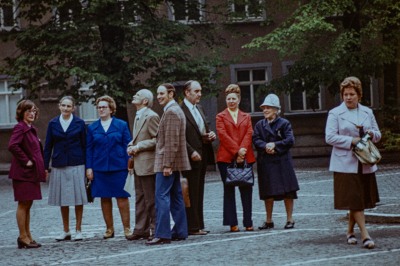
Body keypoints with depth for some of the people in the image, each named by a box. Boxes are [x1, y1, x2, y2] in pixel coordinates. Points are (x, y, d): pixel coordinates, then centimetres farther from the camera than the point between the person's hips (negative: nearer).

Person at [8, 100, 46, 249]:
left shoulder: (31, 129, 15)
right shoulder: (20, 127, -12)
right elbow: (12, 146, -27)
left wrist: (41, 168, 11)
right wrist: (25, 161, -20)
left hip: (32, 172, 9)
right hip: (23, 172, -9)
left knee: (27, 204, 12)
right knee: (23, 204, -5)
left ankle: (27, 236, 18)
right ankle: (23, 237, -1)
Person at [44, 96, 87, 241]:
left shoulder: (79, 123, 1)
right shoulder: (53, 123, 5)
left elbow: (85, 145, 2)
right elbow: (48, 146, 7)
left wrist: (87, 166, -1)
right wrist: (45, 167, 3)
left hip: (76, 165, -2)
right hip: (59, 166, 2)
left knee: (77, 198, 0)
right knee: (62, 199, 7)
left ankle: (78, 230, 10)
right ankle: (66, 231, 16)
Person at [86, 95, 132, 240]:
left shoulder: (121, 125, 3)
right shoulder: (92, 128, 9)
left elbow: (127, 145, 2)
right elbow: (88, 148, 9)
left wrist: (129, 165, -4)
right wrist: (88, 167, 1)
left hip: (119, 167, -2)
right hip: (99, 168, 2)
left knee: (122, 197, -3)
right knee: (104, 198, 6)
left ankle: (127, 228, 3)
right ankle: (109, 229, 14)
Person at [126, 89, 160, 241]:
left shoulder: (151, 116, -12)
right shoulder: (138, 116, 18)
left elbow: (158, 139, -16)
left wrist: (138, 147, -16)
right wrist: (131, 146, 7)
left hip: (148, 164, -9)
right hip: (138, 164, 9)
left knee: (151, 199, -4)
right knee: (140, 198, 12)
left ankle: (155, 230, 2)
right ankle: (141, 229, 17)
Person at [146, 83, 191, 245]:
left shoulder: (171, 112, -14)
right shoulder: (175, 110, 19)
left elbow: (172, 141, -21)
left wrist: (167, 164, -22)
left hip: (167, 162, -11)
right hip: (171, 163, 11)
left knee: (162, 197, -12)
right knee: (175, 197, 11)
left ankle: (162, 234, -15)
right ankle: (180, 232, 14)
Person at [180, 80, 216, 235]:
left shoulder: (199, 108, 16)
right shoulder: (180, 111, -12)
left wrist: (211, 135, 6)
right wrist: (191, 152, -20)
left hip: (203, 157, 8)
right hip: (191, 158, -8)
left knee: (198, 194, 11)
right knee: (191, 194, -4)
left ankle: (198, 225, 15)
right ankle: (192, 227, -1)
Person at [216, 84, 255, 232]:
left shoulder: (246, 117, 16)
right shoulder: (221, 117, 7)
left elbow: (249, 134, 4)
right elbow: (223, 135, -5)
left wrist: (242, 151, -12)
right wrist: (236, 151, -14)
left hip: (245, 157, 2)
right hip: (226, 158, -2)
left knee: (246, 190, 0)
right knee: (229, 191, 1)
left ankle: (248, 222, 4)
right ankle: (232, 223, 2)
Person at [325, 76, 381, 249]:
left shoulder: (367, 112, 12)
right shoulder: (335, 114, -1)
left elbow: (378, 135, 17)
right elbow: (330, 137, -10)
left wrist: (372, 133, -7)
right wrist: (352, 141, -17)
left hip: (365, 164, 5)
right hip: (346, 164, -5)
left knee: (361, 199, 9)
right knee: (354, 200, -9)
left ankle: (350, 231, 25)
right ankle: (365, 235, -10)